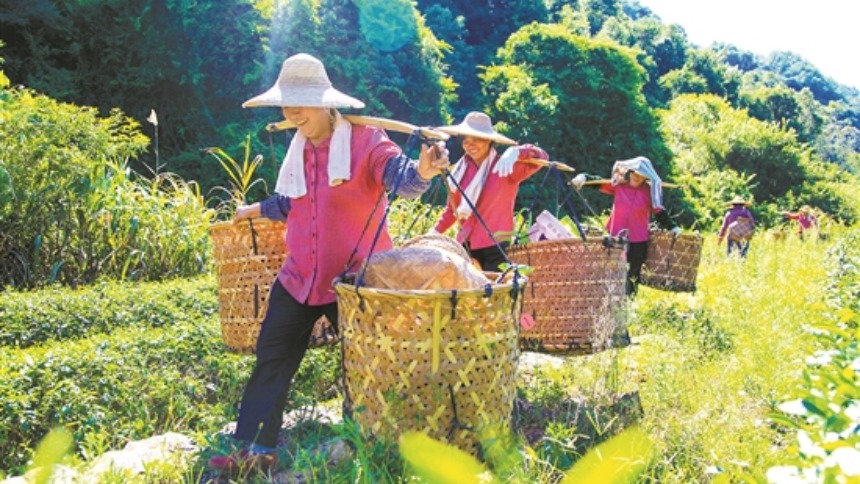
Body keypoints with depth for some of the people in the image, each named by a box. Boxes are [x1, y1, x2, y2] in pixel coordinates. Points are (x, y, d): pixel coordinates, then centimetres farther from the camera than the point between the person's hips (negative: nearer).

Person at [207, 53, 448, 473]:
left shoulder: (364, 139, -13)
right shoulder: (297, 146, 7)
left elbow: (400, 175, -31)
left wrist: (422, 172, -53)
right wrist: (253, 210, 36)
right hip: (299, 277, 7)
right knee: (271, 359, 9)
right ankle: (256, 449, 20)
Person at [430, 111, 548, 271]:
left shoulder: (505, 167, -7)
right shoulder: (461, 169, 8)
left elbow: (541, 156, -21)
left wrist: (516, 152, -38)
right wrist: (436, 231, 6)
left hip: (496, 246, -5)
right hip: (465, 246, 5)